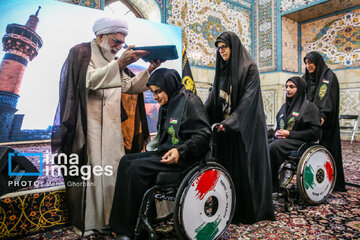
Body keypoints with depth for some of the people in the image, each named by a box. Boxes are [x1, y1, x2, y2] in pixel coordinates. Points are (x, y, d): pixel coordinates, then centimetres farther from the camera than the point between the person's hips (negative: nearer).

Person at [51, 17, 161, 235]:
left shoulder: (112, 60, 21)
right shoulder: (81, 52, -1)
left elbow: (129, 86, 19)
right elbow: (90, 80, -19)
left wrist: (149, 70, 5)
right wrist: (120, 64, -29)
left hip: (111, 127, 7)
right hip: (87, 126, -7)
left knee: (112, 170, 5)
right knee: (84, 175, -4)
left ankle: (108, 217, 17)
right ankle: (83, 224, 9)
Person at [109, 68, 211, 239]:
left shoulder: (190, 101, -10)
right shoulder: (166, 106, 16)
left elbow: (203, 135, -17)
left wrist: (180, 151, -27)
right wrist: (151, 148, 11)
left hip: (184, 157, -9)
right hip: (165, 153, 9)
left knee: (138, 167, -24)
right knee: (126, 160, -5)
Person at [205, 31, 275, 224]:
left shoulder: (249, 67, -7)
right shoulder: (222, 69, 13)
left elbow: (248, 98, -16)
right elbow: (214, 96, 9)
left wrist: (230, 122, -24)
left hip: (245, 126, -6)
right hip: (226, 126, 6)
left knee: (246, 166, 1)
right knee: (227, 166, 7)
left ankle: (251, 210, 17)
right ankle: (231, 209, 20)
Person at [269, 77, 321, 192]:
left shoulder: (309, 106, 0)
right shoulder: (285, 106, 21)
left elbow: (315, 132, -8)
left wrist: (289, 134, -14)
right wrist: (277, 133, 1)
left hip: (299, 142, -6)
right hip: (281, 139, 6)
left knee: (274, 147, -33)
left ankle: (273, 187, -23)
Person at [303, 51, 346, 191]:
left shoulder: (329, 76, -2)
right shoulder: (306, 78, 16)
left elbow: (328, 98, -16)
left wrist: (322, 116, -29)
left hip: (326, 122, -5)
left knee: (327, 148, -3)